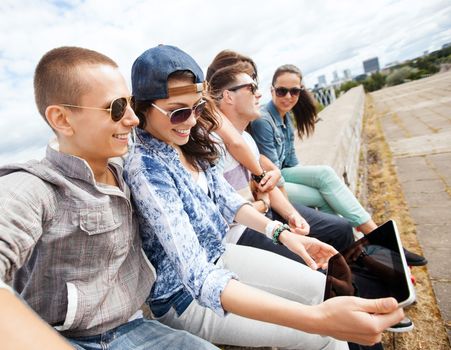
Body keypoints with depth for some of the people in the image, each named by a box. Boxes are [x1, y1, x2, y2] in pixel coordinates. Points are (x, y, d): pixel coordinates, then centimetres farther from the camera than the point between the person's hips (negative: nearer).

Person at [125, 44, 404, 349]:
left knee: (317, 286, 6)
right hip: (183, 295, -6)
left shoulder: (190, 143, -6)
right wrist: (317, 319, -47)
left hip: (217, 256, 7)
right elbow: (197, 277, -38)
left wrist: (282, 233, -6)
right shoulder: (146, 168, -30)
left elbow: (224, 198, 6)